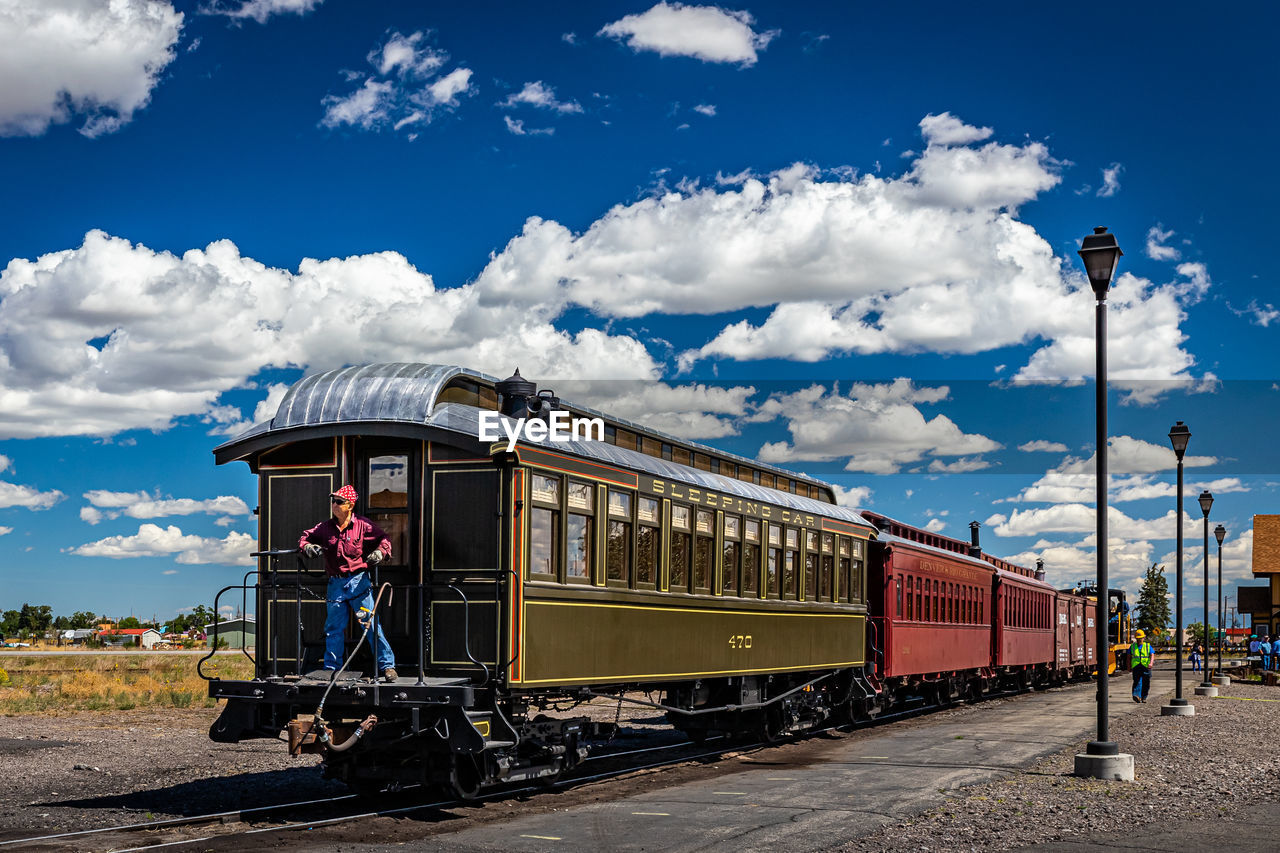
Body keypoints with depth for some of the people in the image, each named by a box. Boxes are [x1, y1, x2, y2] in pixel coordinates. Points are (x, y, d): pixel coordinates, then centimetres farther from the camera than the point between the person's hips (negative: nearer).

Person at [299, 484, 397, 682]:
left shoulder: (363, 525, -2)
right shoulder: (325, 527, 6)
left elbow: (384, 539, 5)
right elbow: (305, 537, 17)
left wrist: (380, 552, -15)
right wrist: (307, 546, -5)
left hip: (358, 582, -3)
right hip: (335, 583, 3)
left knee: (371, 624, -5)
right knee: (333, 628, 7)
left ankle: (387, 666, 2)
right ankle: (331, 669, 18)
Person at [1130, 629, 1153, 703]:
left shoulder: (1148, 646, 9)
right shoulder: (1132, 646, 13)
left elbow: (1152, 655, -4)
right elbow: (1129, 657, 19)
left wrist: (1151, 663, -21)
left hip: (1146, 667, 0)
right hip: (1136, 666, 0)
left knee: (1146, 683, 4)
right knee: (1137, 681, -15)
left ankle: (1144, 697, 16)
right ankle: (1137, 695, -27)